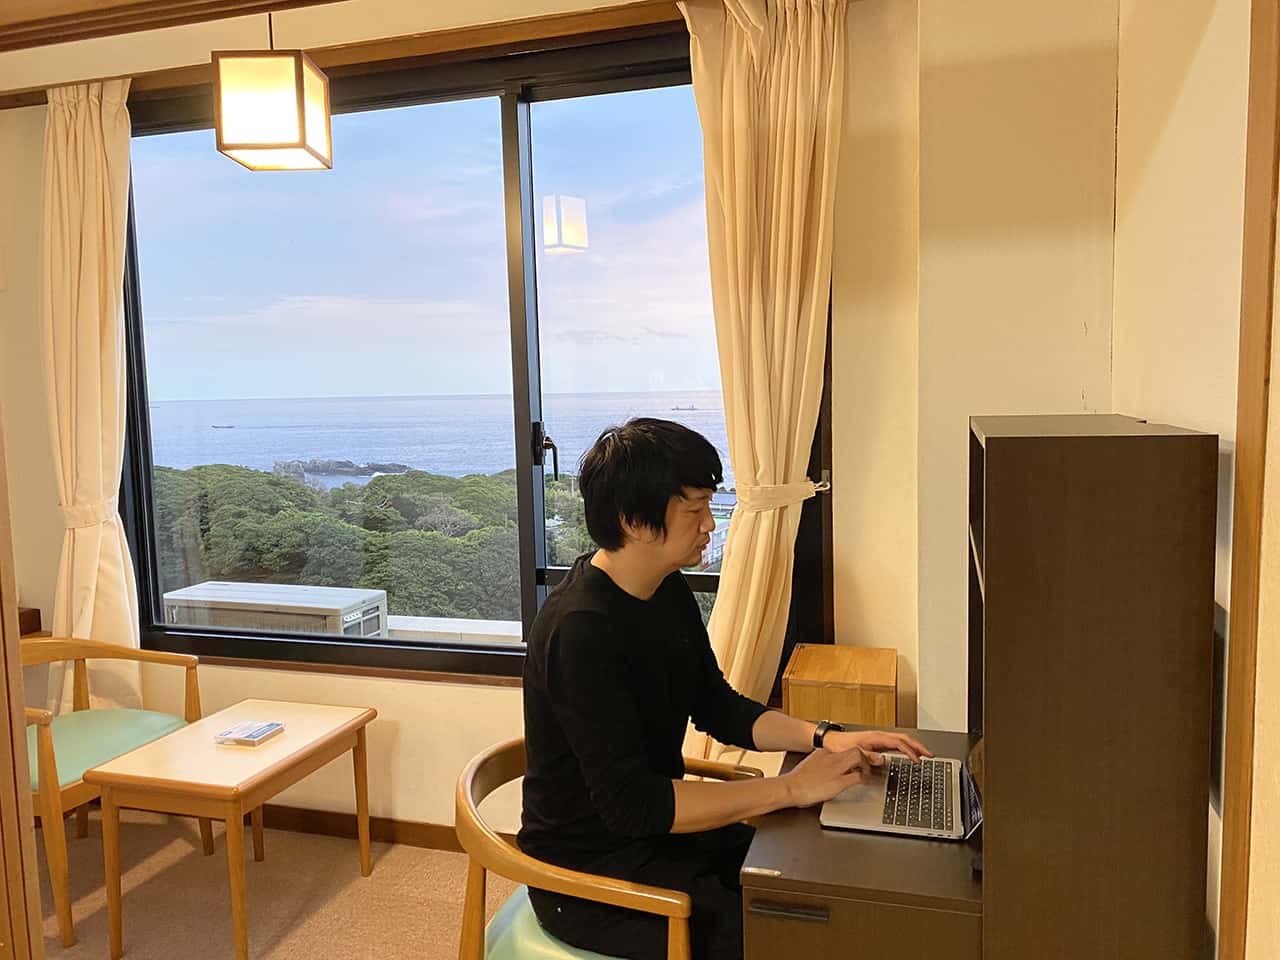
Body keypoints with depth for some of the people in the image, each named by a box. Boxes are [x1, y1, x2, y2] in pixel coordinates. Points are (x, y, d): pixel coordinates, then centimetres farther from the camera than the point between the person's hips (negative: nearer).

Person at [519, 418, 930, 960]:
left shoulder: (668, 591, 1)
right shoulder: (581, 630, -28)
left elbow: (717, 706, 11)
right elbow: (631, 804, -30)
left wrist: (824, 738, -4)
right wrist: (791, 788, -26)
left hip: (660, 829, 8)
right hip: (591, 872, -8)